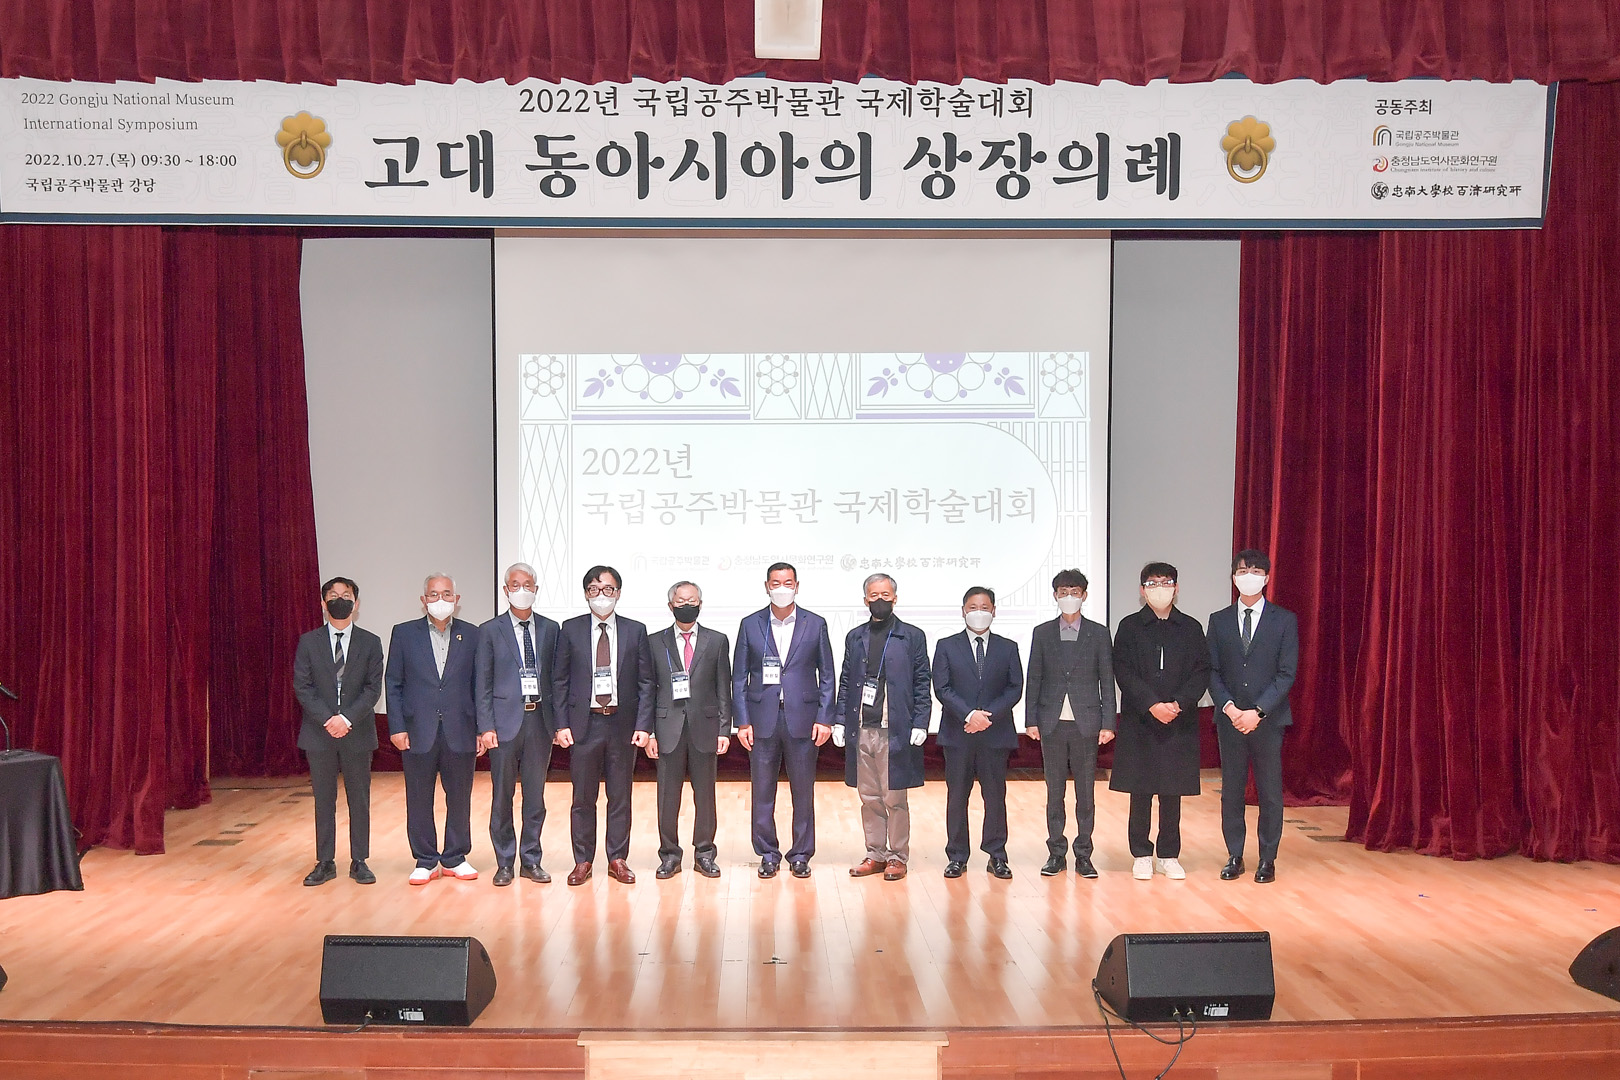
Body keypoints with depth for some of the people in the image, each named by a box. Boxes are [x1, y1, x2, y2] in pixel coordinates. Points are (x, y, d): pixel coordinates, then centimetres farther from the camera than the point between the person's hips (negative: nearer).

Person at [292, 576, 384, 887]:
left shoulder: (370, 643, 4)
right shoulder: (308, 642, 5)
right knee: (324, 800, 6)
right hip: (319, 733, 0)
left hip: (357, 732, 0)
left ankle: (359, 861, 13)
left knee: (359, 799, 5)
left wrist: (347, 718, -16)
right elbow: (301, 686, -2)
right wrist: (327, 719, -14)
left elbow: (373, 688, -2)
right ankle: (325, 862, 14)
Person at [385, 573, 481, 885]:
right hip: (418, 731, 0)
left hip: (460, 731, 0)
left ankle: (455, 858, 22)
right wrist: (396, 727, -4)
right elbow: (393, 684, 4)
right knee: (419, 800, 6)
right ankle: (425, 861, 19)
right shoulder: (404, 634, 4)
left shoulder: (472, 635, 4)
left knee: (460, 798, 8)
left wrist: (481, 729, 0)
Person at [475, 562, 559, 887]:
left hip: (540, 719, 2)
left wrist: (559, 721, 2)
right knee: (502, 796, 5)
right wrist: (486, 727, -8)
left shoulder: (550, 629, 8)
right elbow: (482, 684, 0)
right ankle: (505, 863, 15)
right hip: (505, 721, -2)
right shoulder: (490, 631, 2)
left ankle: (531, 860, 19)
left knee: (535, 796, 8)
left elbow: (556, 678, 9)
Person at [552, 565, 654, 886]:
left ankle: (618, 859, 18)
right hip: (584, 724, 0)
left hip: (623, 724, 1)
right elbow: (560, 680, 4)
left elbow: (646, 682, 4)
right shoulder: (571, 630, 4)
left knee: (620, 796, 7)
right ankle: (583, 861, 17)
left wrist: (644, 725, -5)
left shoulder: (635, 630, 5)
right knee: (583, 798, 6)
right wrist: (562, 724, -4)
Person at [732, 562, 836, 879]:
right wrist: (742, 721, -2)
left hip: (803, 719, 0)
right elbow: (739, 678, 5)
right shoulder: (750, 625, 5)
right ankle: (768, 854, 18)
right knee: (763, 792, 6)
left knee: (803, 791, 5)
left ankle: (801, 855, 17)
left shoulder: (815, 624, 5)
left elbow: (827, 676, 5)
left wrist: (825, 719, -4)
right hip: (762, 720, 0)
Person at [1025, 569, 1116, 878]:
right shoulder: (1042, 633, 7)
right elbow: (1034, 679, 7)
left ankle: (1083, 856, 12)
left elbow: (1107, 680, 4)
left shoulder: (1098, 633, 5)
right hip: (1052, 724, 1)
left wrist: (1107, 723, -2)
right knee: (1054, 792, 6)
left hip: (1086, 724, -1)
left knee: (1086, 792, 4)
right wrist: (1031, 720, 0)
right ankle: (1056, 854, 14)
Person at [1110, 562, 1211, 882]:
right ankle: (1141, 855, 13)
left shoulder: (1190, 627, 8)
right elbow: (1124, 672, -4)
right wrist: (1152, 705, -15)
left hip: (1180, 723, 1)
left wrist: (1177, 703, -12)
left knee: (1172, 792, 5)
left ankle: (1169, 856, 16)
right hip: (1139, 723, -1)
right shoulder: (1129, 627, 3)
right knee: (1140, 792, 3)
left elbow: (1202, 672, 2)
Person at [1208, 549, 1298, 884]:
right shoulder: (1219, 620, 8)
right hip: (1230, 718, 2)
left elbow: (1287, 673, -5)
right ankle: (1234, 856, 17)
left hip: (1268, 719, -2)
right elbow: (1213, 672, 5)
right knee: (1231, 791, 7)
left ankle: (1267, 859, 15)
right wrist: (1229, 707, -11)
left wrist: (1257, 712, -13)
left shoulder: (1285, 620, 1)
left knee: (1270, 791, 4)